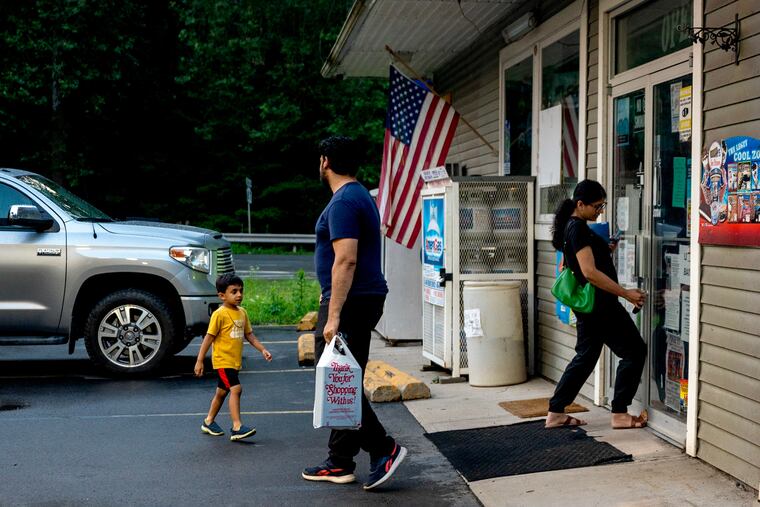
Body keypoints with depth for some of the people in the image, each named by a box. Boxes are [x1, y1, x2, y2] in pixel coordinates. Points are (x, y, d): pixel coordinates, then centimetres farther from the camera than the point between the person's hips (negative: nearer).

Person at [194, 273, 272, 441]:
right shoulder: (219, 314, -14)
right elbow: (209, 337, -12)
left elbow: (249, 334, 14)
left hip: (235, 361, 8)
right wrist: (199, 361, -11)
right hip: (222, 360, -8)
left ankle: (209, 422, 35)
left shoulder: (242, 313, 8)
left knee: (222, 392, 18)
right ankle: (237, 427, -20)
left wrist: (262, 349, 3)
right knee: (236, 389, -19)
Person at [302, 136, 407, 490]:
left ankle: (383, 449, -4)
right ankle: (339, 463, 18)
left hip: (349, 303, -10)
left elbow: (346, 260, -24)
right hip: (365, 299, 10)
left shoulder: (343, 202, -15)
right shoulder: (360, 196, 18)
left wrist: (333, 315, -26)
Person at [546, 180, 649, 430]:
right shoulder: (578, 229, -18)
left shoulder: (571, 227, 13)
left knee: (586, 356, 16)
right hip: (599, 304, -10)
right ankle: (620, 414, 4)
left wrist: (605, 251, 9)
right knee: (634, 351, 0)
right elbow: (590, 272, -24)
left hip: (587, 304, 10)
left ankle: (556, 412, 17)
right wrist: (626, 293, -23)